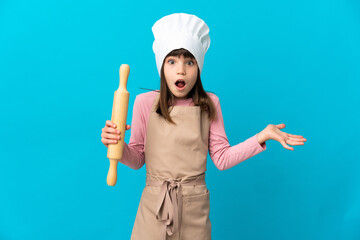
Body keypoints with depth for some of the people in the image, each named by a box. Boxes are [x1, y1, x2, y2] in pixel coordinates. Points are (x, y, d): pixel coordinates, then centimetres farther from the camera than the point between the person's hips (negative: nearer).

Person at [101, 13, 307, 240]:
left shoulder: (209, 104, -3)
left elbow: (221, 158, -1)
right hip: (154, 203, -1)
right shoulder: (145, 102, -7)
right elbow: (137, 159, -1)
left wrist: (261, 137, -8)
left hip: (195, 206, 1)